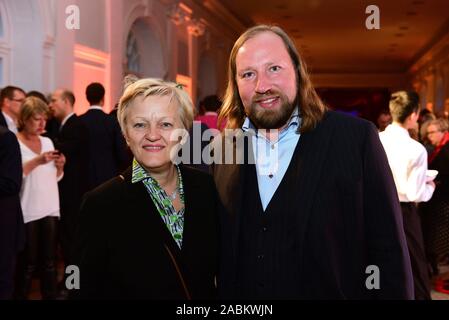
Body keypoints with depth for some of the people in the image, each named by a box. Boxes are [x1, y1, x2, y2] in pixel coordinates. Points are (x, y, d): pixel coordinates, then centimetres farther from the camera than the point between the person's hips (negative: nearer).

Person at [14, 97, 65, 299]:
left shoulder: (47, 141, 13)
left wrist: (60, 166, -2)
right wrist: (37, 161, -24)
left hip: (50, 208, 6)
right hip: (27, 212, -5)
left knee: (50, 260, 6)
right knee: (28, 263, -2)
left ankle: (50, 296, 15)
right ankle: (20, 296, 11)